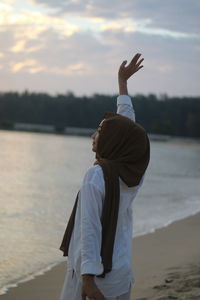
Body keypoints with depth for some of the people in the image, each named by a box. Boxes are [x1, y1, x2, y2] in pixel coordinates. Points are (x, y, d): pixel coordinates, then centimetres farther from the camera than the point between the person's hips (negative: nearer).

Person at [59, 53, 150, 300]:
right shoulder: (134, 172, 4)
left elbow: (90, 229, -20)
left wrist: (88, 278, -22)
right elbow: (127, 122, 17)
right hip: (121, 276, 7)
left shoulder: (97, 175, -15)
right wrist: (122, 81, 29)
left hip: (93, 273, -7)